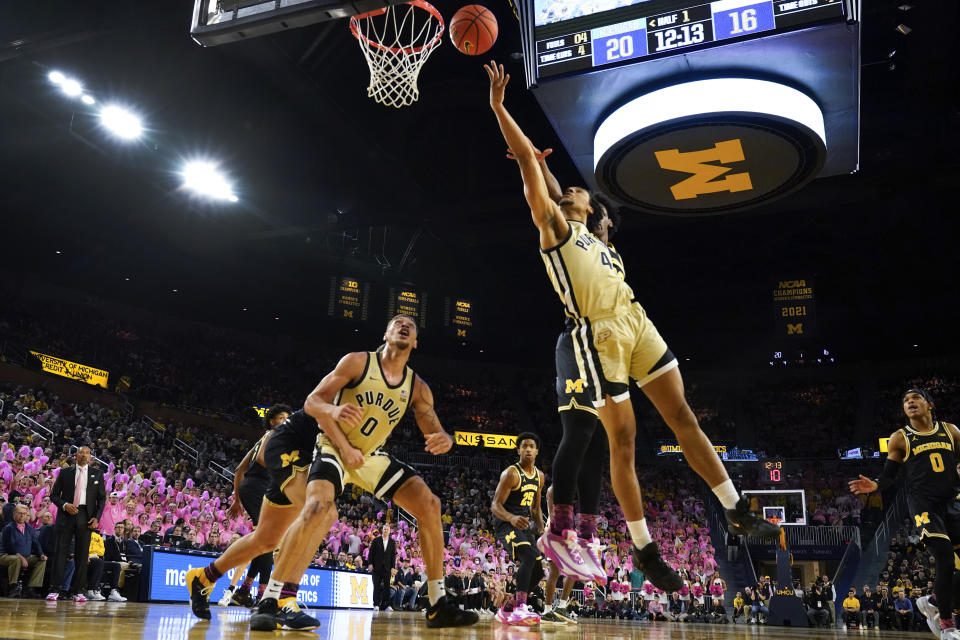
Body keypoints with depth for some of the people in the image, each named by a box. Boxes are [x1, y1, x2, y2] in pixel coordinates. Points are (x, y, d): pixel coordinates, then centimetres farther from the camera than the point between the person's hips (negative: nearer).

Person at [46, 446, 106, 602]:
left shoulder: (97, 474, 10)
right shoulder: (65, 472, 10)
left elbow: (102, 498, 10)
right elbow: (54, 494, 9)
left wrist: (97, 517, -3)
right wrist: (64, 505, -10)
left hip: (85, 516, 0)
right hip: (66, 515, 0)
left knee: (82, 554, 1)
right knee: (61, 551, -4)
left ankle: (78, 591, 5)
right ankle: (55, 589, 0)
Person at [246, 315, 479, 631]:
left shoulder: (417, 388, -2)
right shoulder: (358, 362, -13)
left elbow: (435, 433, -2)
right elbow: (312, 402, -14)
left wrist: (444, 440, -27)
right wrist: (334, 410, -36)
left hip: (373, 456, 6)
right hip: (334, 448, -5)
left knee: (429, 504, -6)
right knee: (319, 509, -34)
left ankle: (438, 606, 0)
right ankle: (269, 604, -26)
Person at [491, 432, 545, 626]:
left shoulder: (539, 476, 12)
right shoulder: (511, 473, -13)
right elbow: (495, 506, -18)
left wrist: (542, 530, 11)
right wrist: (512, 518, -36)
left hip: (524, 526, 9)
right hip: (507, 526, -8)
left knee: (537, 571, 6)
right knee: (529, 557, -32)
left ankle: (507, 610, 18)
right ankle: (520, 609, -35)